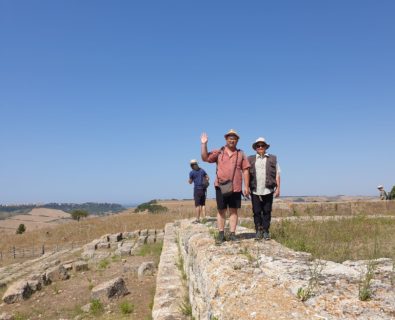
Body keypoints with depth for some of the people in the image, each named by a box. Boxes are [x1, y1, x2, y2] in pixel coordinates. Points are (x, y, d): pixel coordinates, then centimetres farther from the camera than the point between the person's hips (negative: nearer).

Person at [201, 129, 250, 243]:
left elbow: (245, 171, 6)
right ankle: (221, 234, 13)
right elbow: (205, 158, -2)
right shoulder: (218, 152, 6)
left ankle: (232, 234, 13)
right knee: (221, 210, 5)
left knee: (233, 210, 5)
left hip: (236, 187, 1)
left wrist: (246, 186, 0)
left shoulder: (241, 154, 8)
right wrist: (204, 144, -13)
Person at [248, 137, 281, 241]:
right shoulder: (250, 160, 11)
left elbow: (277, 174, 7)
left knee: (267, 212, 4)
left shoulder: (273, 159, 11)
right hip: (255, 191, 0)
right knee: (256, 212, 3)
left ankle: (266, 231, 14)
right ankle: (258, 231, 14)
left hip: (268, 191, 0)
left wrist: (278, 188, 0)